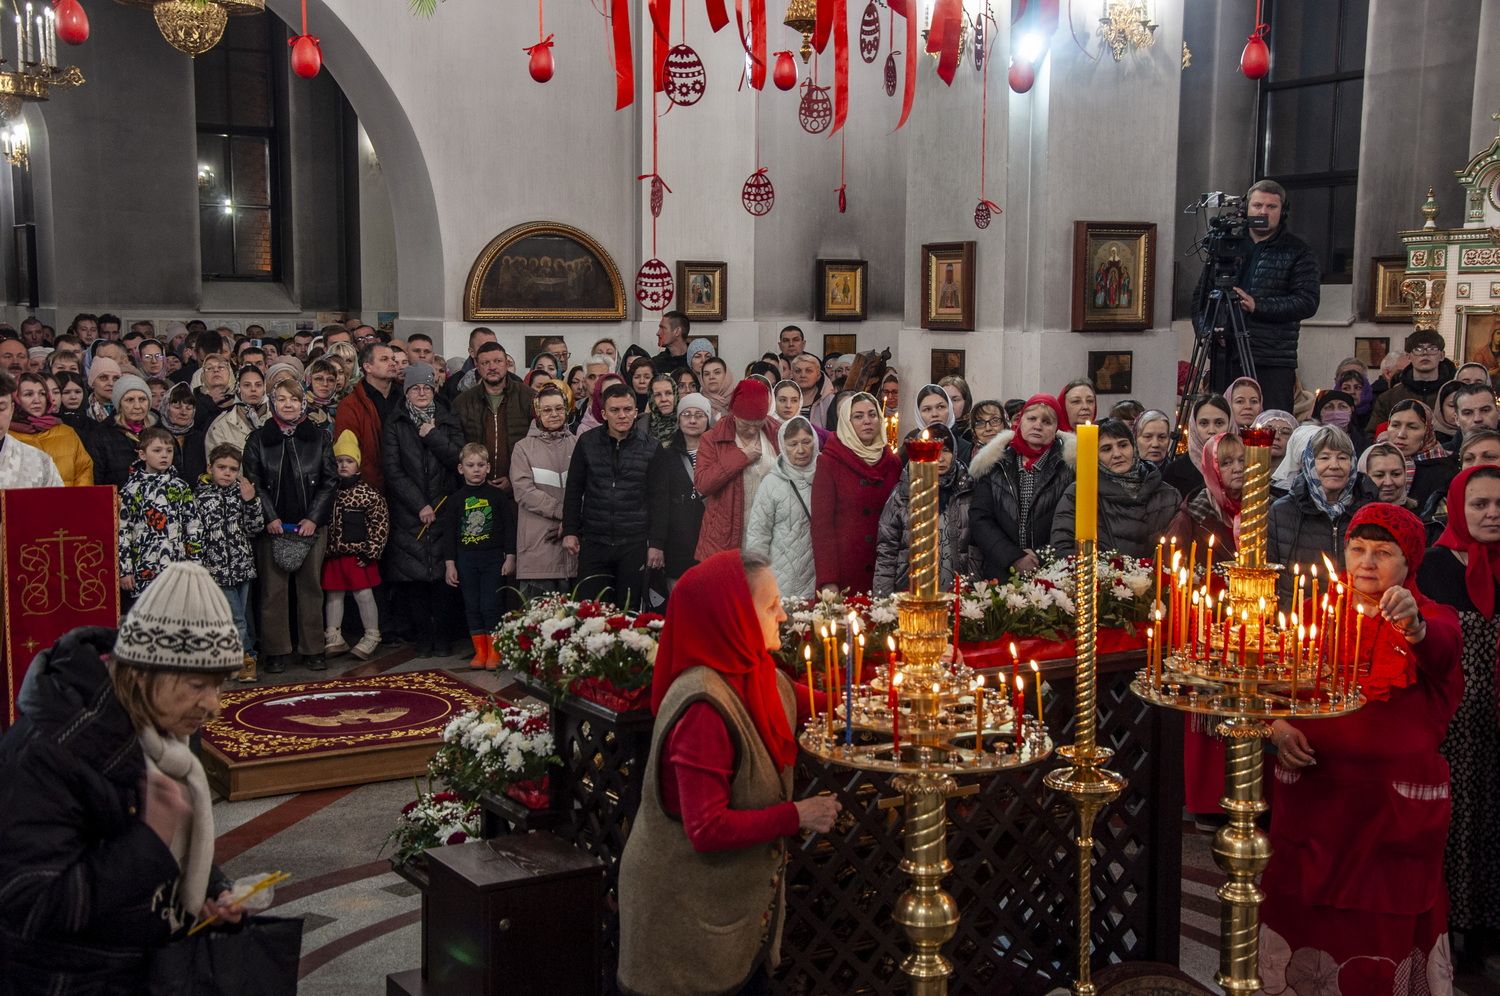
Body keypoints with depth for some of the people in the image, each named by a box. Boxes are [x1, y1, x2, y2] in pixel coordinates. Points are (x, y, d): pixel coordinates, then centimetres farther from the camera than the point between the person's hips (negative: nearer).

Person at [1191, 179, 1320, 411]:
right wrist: (1206, 327, -2)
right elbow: (1200, 294, 17)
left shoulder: (1298, 252, 6)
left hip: (1273, 364, -3)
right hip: (1224, 357, 3)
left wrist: (1258, 306, -17)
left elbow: (1307, 303, -5)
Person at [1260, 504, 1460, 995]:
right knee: (1303, 900, 8)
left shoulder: (1433, 619, 1)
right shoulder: (1316, 612, 9)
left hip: (1399, 799, -2)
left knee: (1385, 913, 4)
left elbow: (1440, 651, -23)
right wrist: (1278, 726, -12)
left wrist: (1414, 625, -45)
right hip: (1312, 785, 2)